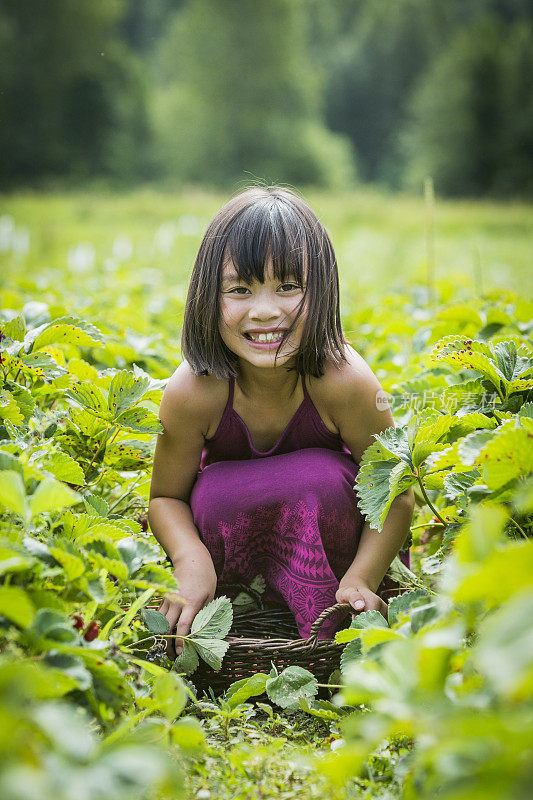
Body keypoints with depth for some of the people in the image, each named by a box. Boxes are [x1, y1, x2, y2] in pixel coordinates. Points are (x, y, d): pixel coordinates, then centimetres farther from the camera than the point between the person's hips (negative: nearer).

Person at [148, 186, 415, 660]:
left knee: (318, 477, -33)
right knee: (215, 493, -32)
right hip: (234, 518, 1)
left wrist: (361, 578, -33)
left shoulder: (345, 382, -30)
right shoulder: (192, 391, -27)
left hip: (322, 527, 0)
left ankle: (320, 639, -18)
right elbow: (167, 496, -13)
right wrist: (192, 563, -33)